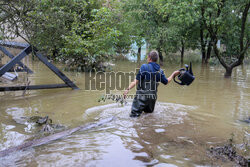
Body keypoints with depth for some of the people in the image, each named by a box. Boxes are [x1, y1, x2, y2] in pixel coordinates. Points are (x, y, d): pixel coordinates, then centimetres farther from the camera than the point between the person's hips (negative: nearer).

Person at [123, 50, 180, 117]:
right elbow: (166, 82, 15)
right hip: (153, 97, 6)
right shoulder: (160, 70, 3)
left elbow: (137, 80, -17)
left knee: (134, 116, -6)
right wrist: (173, 74, 29)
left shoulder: (144, 67, -12)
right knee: (149, 112, 28)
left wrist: (128, 89, -15)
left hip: (142, 96, -5)